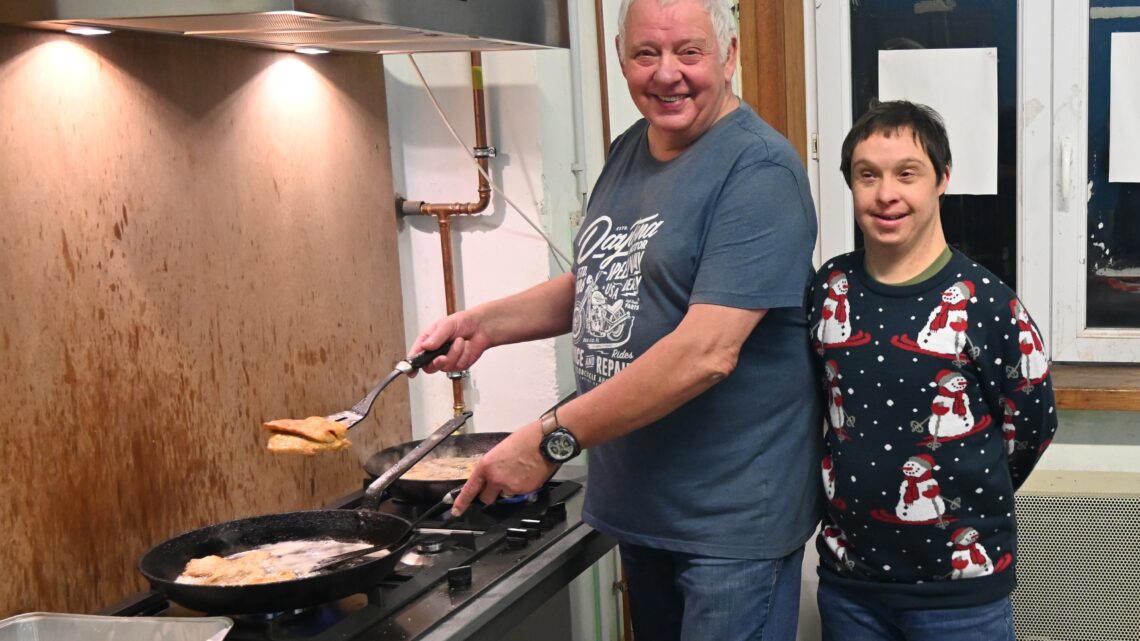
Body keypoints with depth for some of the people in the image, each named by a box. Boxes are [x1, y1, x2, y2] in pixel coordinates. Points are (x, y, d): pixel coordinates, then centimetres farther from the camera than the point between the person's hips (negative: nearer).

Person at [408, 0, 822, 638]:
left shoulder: (757, 170, -18)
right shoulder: (629, 152, 7)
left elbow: (706, 352, -26)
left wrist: (551, 440, -24)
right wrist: (485, 323, 2)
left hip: (731, 517, -7)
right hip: (637, 500, 7)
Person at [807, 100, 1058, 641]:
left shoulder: (984, 302, -12)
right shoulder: (828, 290, 0)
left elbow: (1031, 422, -2)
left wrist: (962, 496, 7)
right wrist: (866, 487, 10)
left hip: (960, 583, -3)